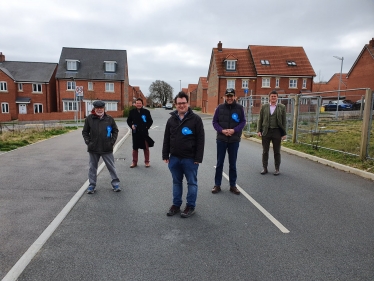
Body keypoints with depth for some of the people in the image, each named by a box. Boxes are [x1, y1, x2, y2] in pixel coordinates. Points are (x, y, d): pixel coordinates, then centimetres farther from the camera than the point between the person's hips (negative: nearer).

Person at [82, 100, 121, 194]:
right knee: (92, 167, 11)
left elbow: (115, 131, 9)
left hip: (107, 148, -1)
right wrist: (88, 141, -2)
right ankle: (92, 185, 23)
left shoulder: (109, 119, 0)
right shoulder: (89, 118, 0)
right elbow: (85, 132, 8)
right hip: (93, 148, 1)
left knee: (111, 166, 6)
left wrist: (112, 141, -1)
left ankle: (115, 184, 18)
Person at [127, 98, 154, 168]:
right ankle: (134, 162, 20)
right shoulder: (132, 112, 4)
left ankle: (147, 162, 17)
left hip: (144, 132, -1)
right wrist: (131, 125, -6)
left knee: (146, 148, 4)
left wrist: (147, 127, -9)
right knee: (135, 148, 8)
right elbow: (129, 120, 12)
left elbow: (150, 121, 6)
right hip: (135, 132, 1)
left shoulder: (146, 111, 0)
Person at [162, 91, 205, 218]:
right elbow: (166, 139, 11)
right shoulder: (171, 119, 7)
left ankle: (190, 206, 20)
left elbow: (200, 139, -8)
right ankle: (176, 205, 27)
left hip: (190, 158, -4)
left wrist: (198, 158, -12)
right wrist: (165, 155, 6)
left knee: (192, 183, 7)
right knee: (176, 182, 14)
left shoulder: (195, 119, -6)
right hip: (174, 158, 4)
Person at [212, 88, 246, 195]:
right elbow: (215, 122, 1)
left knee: (233, 164, 11)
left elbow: (243, 122, 0)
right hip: (221, 139, 0)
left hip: (234, 140, 0)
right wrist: (222, 130, -15)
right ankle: (217, 185, 20)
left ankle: (233, 185, 22)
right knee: (219, 163, 8)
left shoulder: (239, 108, -2)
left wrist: (234, 130, -15)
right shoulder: (220, 108, -1)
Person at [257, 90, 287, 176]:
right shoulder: (264, 107, 6)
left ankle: (277, 169, 18)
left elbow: (284, 121, 2)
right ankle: (264, 168, 18)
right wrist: (259, 130, -2)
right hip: (266, 131, 1)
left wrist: (284, 133, -3)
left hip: (277, 132, -1)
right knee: (265, 151, 8)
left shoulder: (282, 107, 3)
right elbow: (260, 119, 7)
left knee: (277, 152, 7)